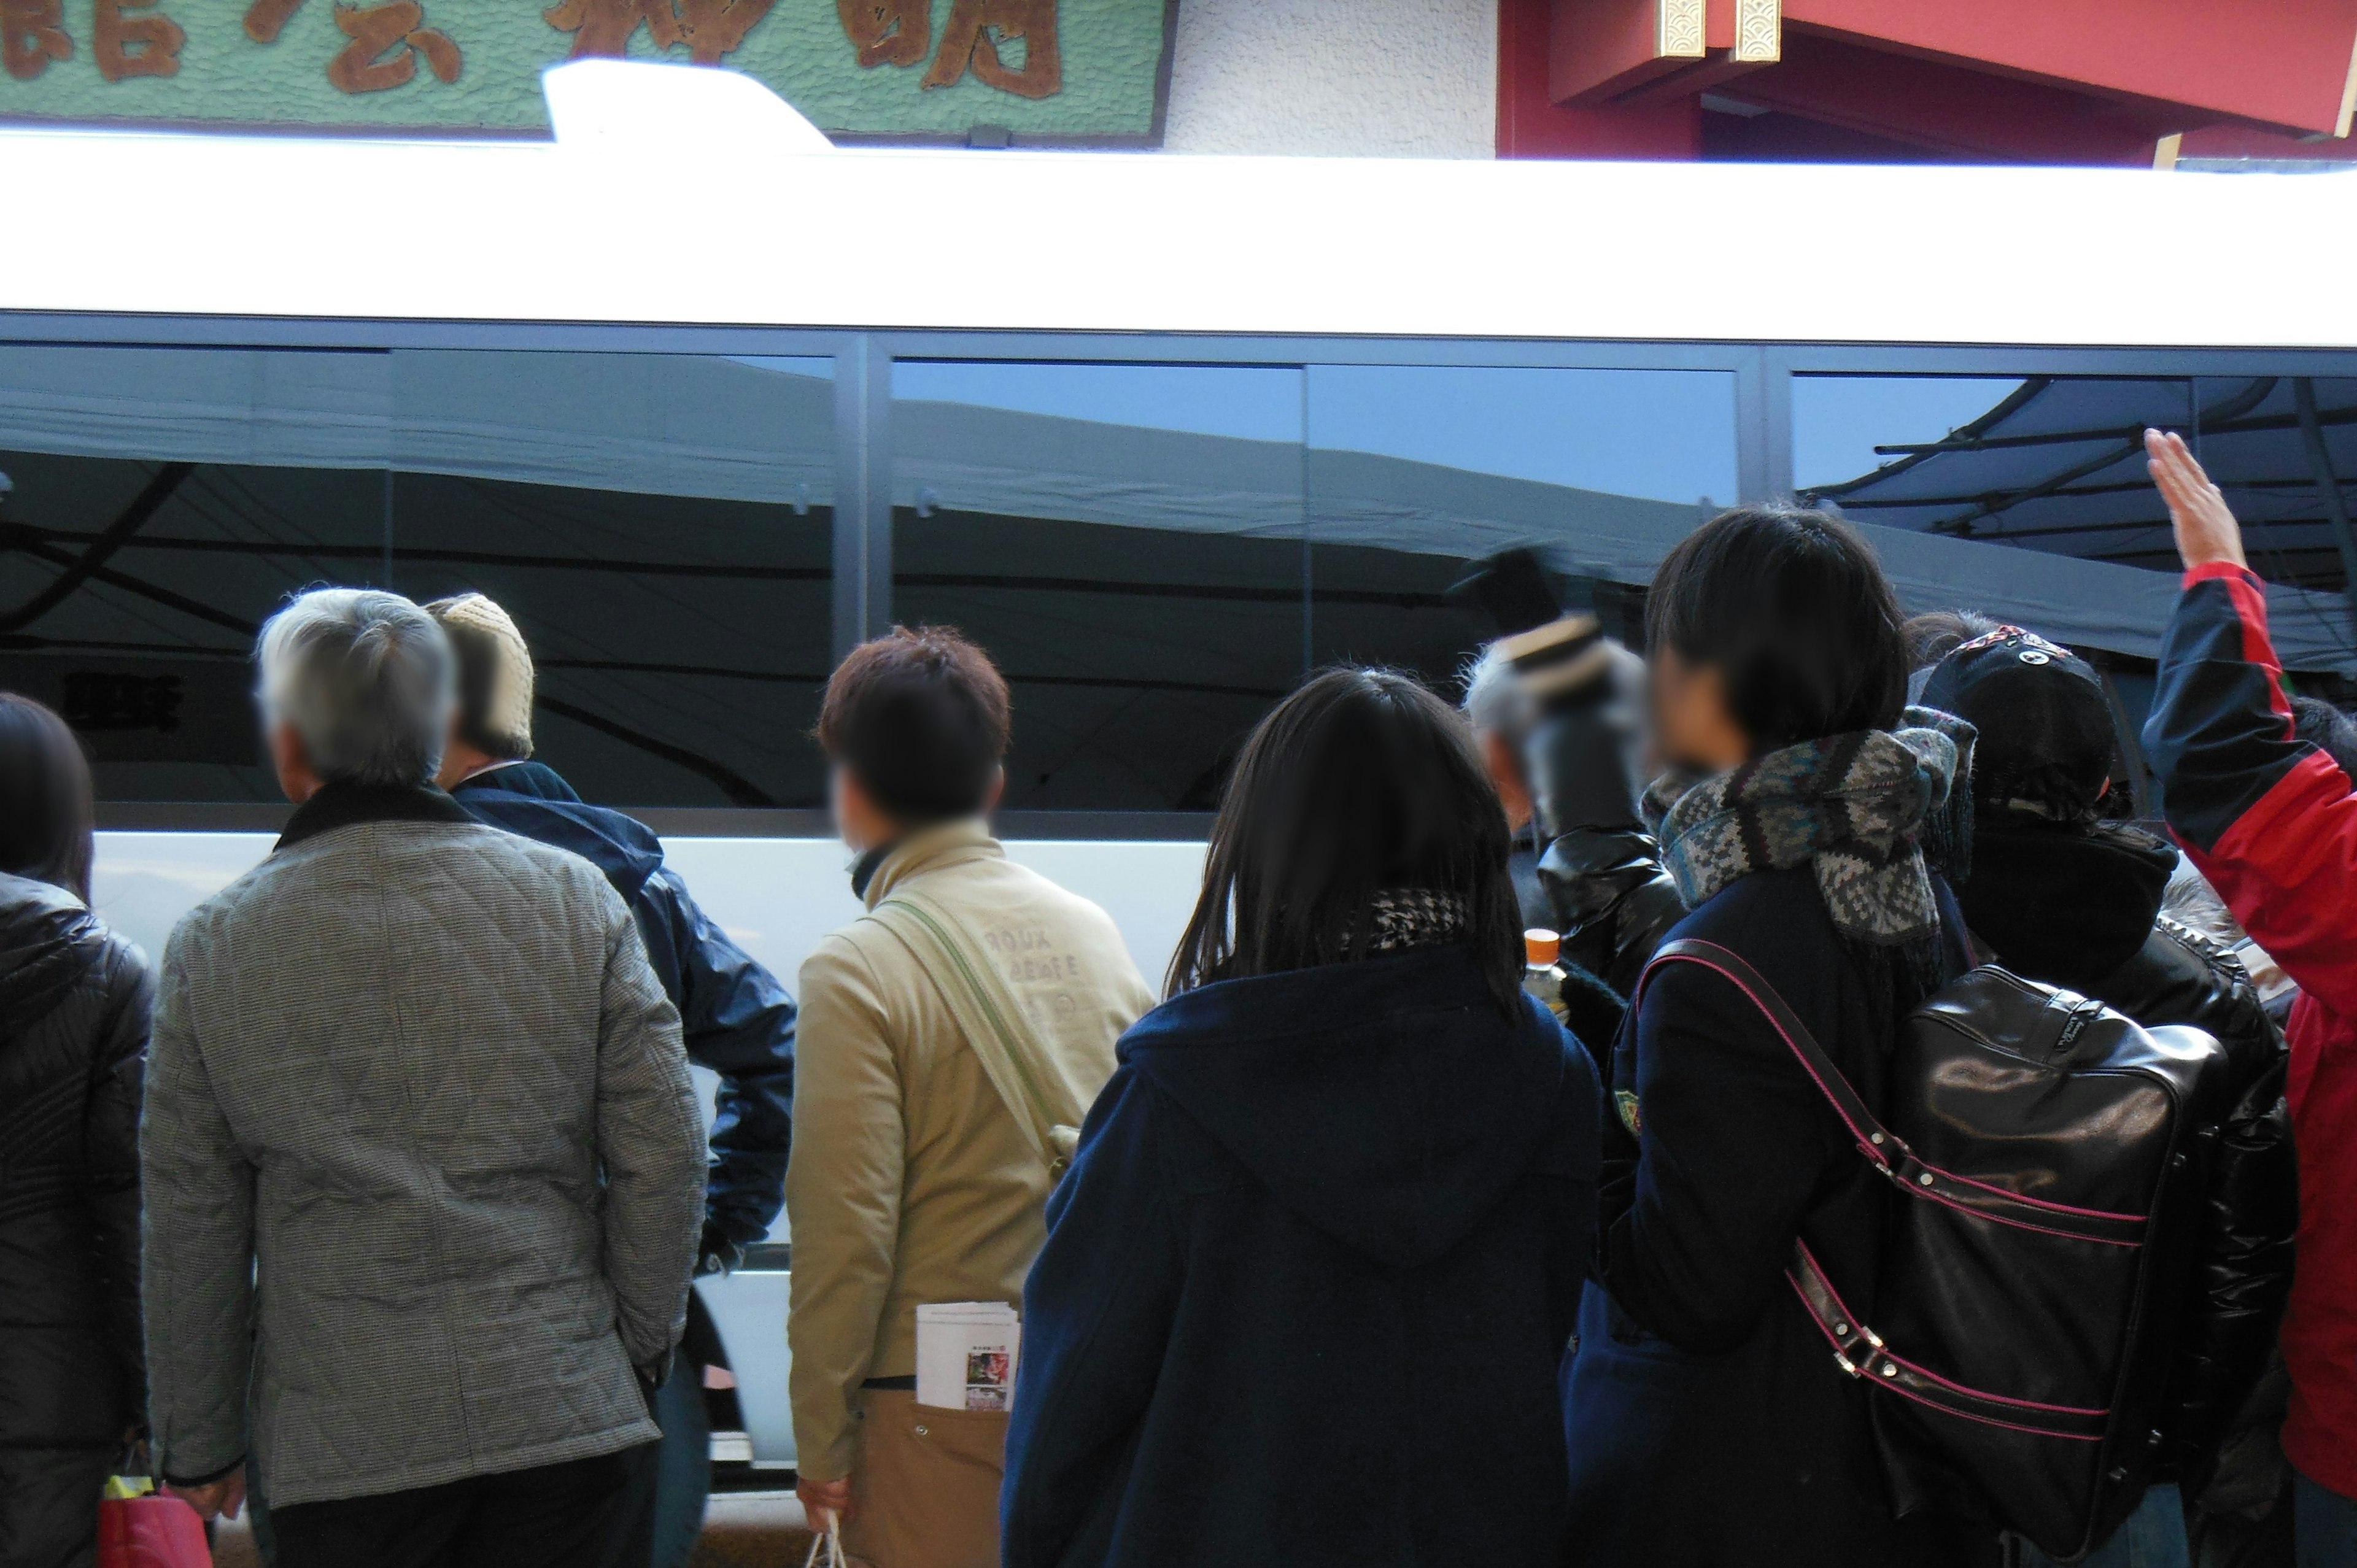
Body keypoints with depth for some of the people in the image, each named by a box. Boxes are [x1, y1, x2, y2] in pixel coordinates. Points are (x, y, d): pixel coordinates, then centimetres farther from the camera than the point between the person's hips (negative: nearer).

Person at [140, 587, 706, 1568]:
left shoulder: (213, 944, 0)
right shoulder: (575, 898, 0)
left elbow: (191, 1232, 3)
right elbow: (663, 1163, -1)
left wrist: (199, 1449, 14)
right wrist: (641, 1352, 12)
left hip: (338, 1456, 0)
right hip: (570, 1422, 0)